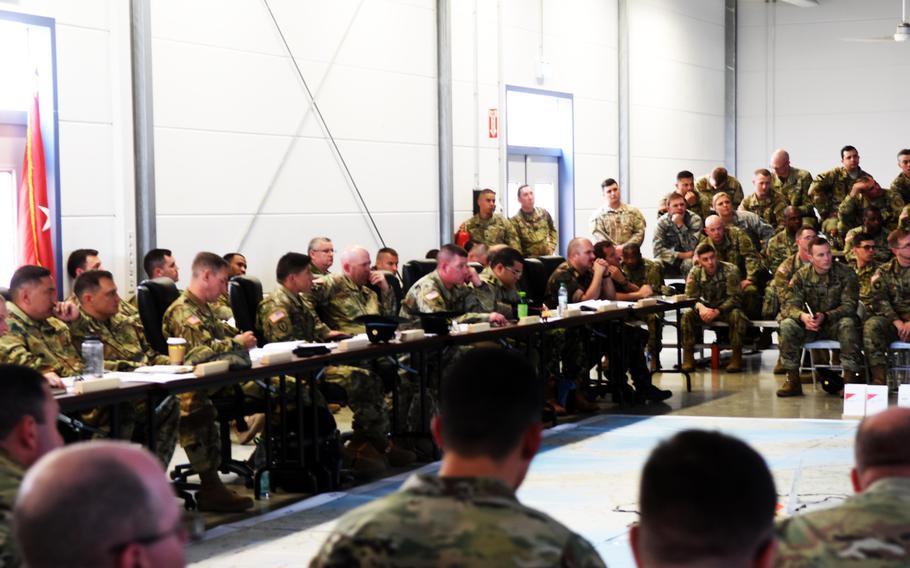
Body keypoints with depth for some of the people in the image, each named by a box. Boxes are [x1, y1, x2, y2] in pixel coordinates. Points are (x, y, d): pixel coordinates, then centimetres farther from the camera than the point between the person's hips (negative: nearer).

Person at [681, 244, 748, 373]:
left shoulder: (730, 270, -19)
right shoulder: (695, 273, -9)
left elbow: (735, 298, -21)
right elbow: (691, 297, -9)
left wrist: (717, 311, -35)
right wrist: (700, 307, -33)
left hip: (726, 308, -3)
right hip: (706, 308, 3)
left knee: (736, 315, -36)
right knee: (687, 316, -24)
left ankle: (736, 357, -26)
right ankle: (688, 358, -19)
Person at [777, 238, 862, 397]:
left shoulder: (846, 274, -8)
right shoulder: (801, 276, -1)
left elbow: (849, 306, -16)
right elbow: (790, 304, -8)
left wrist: (825, 316, -32)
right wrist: (802, 315, -32)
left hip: (835, 323, -2)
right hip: (809, 325, 2)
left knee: (848, 324, -35)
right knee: (787, 325, -25)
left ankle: (850, 377, -29)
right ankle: (793, 381, -19)